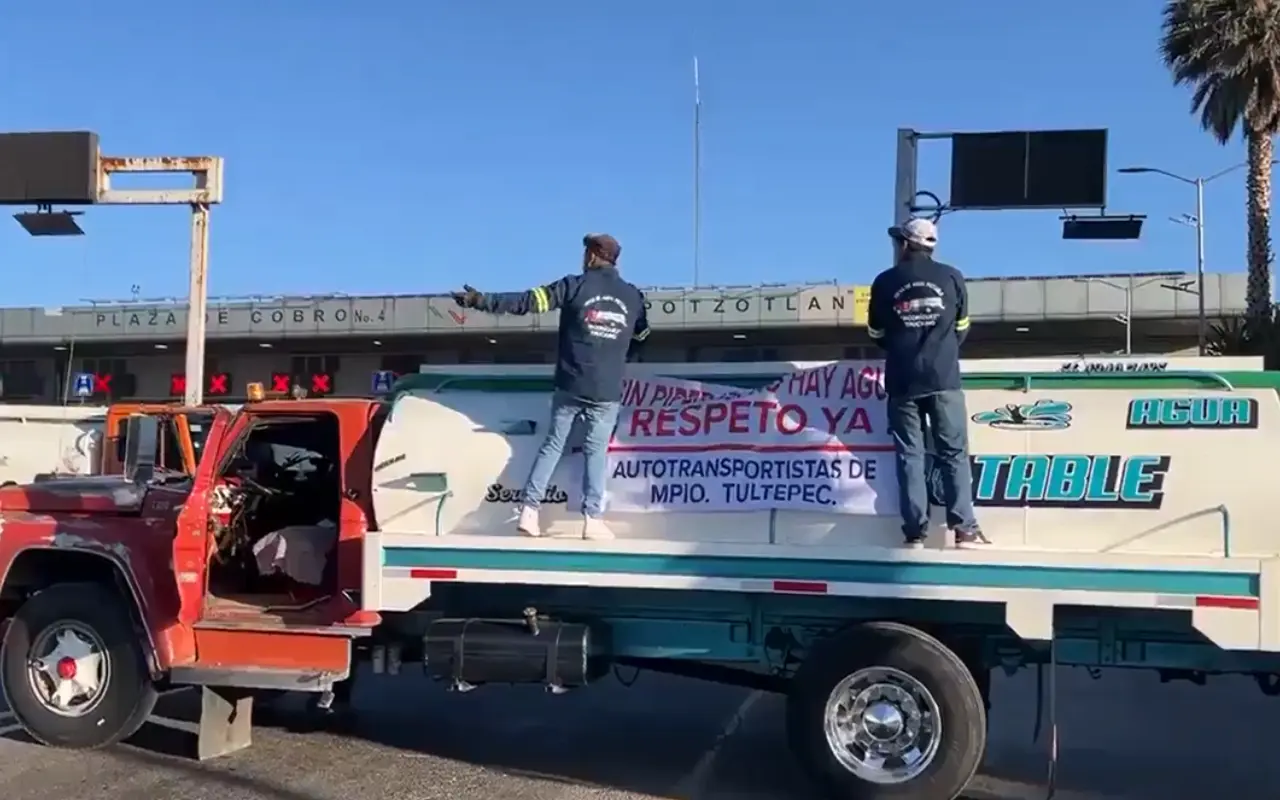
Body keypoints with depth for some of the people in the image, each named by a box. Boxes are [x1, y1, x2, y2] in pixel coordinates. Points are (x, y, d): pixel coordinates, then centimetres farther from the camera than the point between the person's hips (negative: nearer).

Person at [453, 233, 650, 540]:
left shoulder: (575, 286, -4)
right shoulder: (633, 296, 5)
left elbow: (527, 301, -9)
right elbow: (640, 339, 20)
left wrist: (480, 300, -5)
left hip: (570, 387, 0)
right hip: (606, 392, 1)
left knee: (553, 444, 11)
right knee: (596, 452, 6)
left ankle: (529, 511, 6)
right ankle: (592, 519, -2)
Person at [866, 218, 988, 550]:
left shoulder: (885, 281, 0)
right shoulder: (951, 277, 2)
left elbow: (876, 334, 8)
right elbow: (962, 329, 11)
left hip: (902, 382, 0)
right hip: (944, 379, 0)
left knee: (909, 456, 3)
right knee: (954, 453, 4)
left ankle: (915, 533, -1)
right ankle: (964, 529, -3)